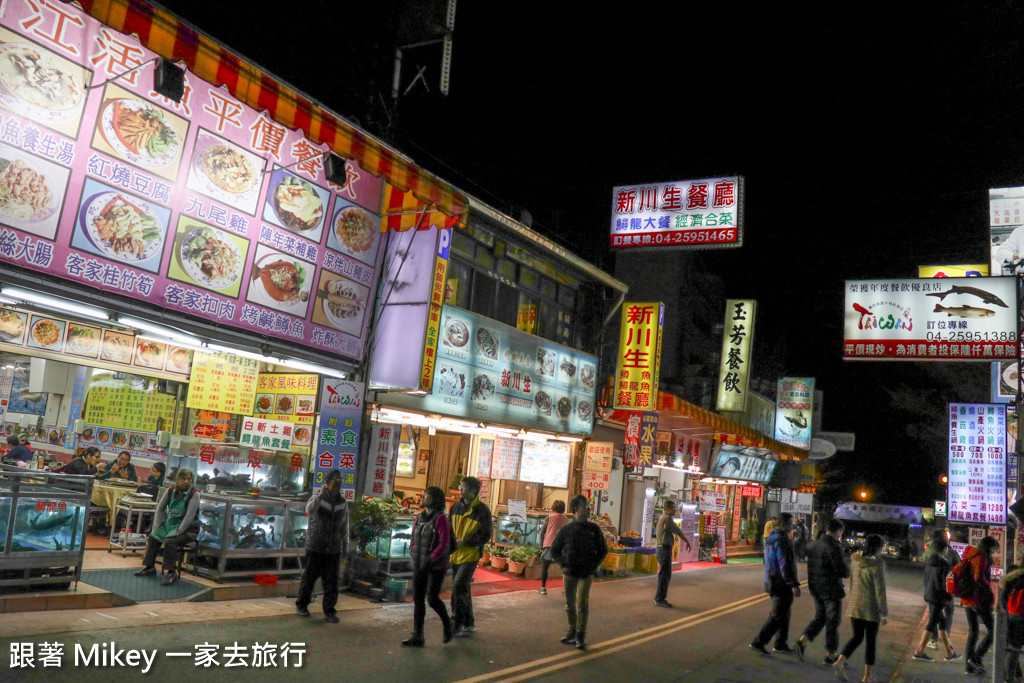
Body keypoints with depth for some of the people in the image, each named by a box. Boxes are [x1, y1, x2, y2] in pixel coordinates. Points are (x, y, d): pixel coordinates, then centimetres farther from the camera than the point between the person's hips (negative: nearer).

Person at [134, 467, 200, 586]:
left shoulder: (194, 494, -17)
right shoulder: (171, 491, 1)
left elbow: (190, 516, -21)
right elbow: (160, 508, 11)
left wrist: (178, 532, -22)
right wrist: (157, 526, 4)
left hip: (188, 528, -7)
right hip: (170, 524, 7)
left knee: (169, 541, -26)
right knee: (153, 536, 1)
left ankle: (171, 573, -14)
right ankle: (149, 567, 17)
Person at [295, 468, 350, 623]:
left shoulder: (343, 502, 7)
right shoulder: (318, 498, -5)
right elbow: (309, 510, -28)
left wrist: (345, 547, 13)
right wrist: (320, 494, -37)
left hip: (334, 549, 3)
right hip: (315, 547, -3)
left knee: (331, 582, 1)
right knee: (309, 577, 7)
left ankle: (329, 612, 8)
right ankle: (301, 605, 27)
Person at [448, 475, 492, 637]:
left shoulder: (482, 510, -11)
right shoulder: (456, 506, 4)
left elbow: (485, 536, -13)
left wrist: (463, 542, -19)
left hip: (470, 555, -6)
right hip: (455, 554, 6)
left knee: (458, 588, -14)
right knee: (464, 589, 14)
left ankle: (457, 624, -5)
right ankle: (469, 623, 27)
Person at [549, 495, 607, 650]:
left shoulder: (594, 529, 0)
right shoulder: (566, 529, -2)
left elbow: (603, 550, 10)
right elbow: (554, 550, 6)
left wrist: (594, 566, -1)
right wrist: (564, 564, -5)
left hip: (586, 573, -1)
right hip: (570, 573, 1)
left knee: (582, 604, -7)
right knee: (570, 604, 10)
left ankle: (581, 635, 4)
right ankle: (572, 631, 26)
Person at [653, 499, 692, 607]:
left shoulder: (662, 518, 16)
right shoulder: (668, 518, -15)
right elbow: (678, 532, -10)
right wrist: (688, 542, 4)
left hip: (661, 549, 10)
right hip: (665, 549, -10)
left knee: (664, 574, 15)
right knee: (665, 575, -6)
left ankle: (659, 597, 19)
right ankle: (660, 599, -4)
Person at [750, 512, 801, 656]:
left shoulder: (771, 538, 10)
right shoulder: (782, 540, -20)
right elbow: (785, 565, -25)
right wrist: (795, 585, -23)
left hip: (772, 582, 10)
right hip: (782, 584, -10)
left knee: (784, 613, 20)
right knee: (778, 616, -2)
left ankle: (780, 644, 28)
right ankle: (758, 643, -1)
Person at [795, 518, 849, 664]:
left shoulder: (814, 545, 6)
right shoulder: (834, 547, -19)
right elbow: (843, 572, -21)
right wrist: (847, 570, 0)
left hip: (816, 589, 7)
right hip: (831, 590, -7)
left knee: (820, 618, 18)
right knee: (832, 622, 8)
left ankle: (802, 640, 2)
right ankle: (830, 654, 18)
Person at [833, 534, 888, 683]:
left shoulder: (855, 560, 3)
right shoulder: (877, 563, -17)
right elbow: (880, 589, -17)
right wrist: (884, 613, -9)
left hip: (854, 605, 5)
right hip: (871, 607, -5)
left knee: (857, 637, 13)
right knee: (871, 639, 12)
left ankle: (839, 662, -8)